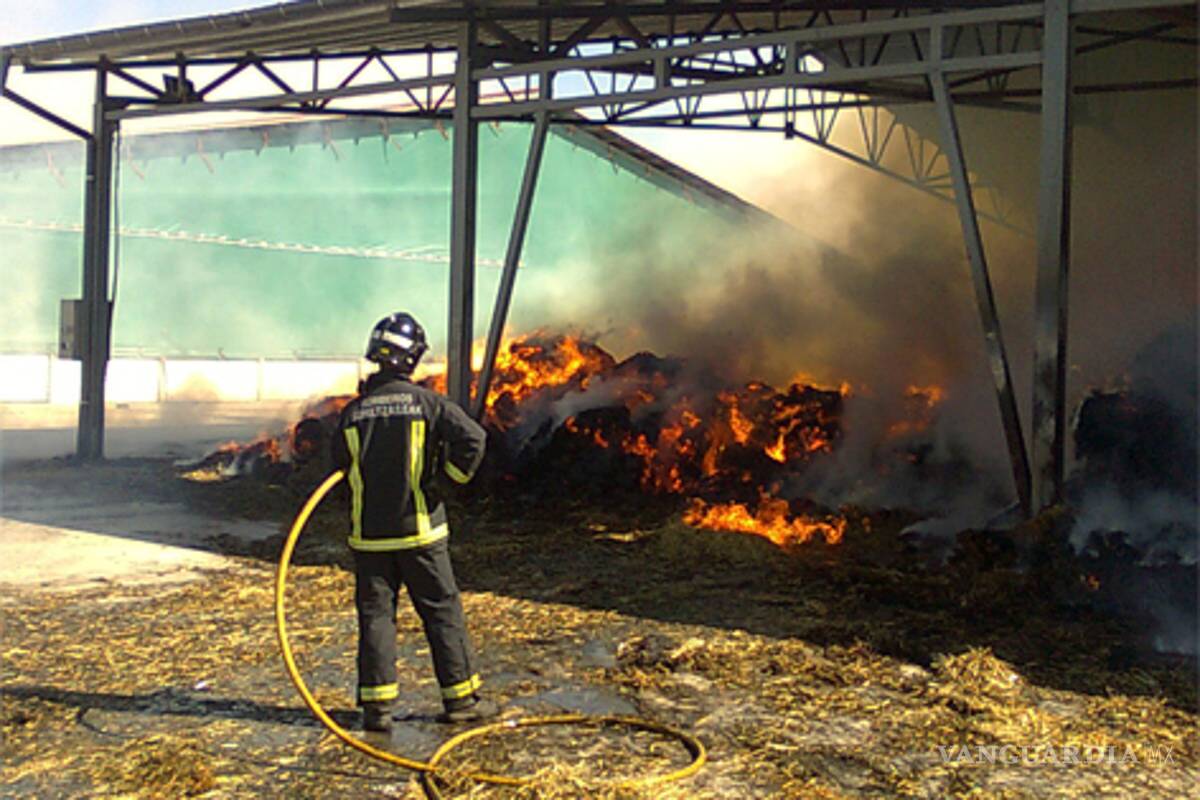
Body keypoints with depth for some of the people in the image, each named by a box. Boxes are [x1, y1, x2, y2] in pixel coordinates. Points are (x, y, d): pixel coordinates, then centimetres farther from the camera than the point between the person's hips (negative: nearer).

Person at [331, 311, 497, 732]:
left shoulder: (353, 412, 1)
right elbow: (473, 438, -17)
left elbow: (340, 467, 10)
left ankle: (377, 705, 8)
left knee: (375, 614, 9)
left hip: (368, 535, 2)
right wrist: (452, 475, 0)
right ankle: (461, 698, 14)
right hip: (419, 530, -2)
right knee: (442, 612, 7)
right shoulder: (425, 402, -8)